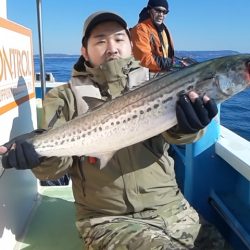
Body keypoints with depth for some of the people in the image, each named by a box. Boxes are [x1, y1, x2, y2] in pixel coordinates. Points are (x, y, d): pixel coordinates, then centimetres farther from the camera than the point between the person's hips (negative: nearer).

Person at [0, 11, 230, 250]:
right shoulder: (65, 97, -1)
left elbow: (173, 128, -14)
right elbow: (57, 162, -8)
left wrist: (188, 125, -38)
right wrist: (41, 156, -31)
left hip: (170, 207, 3)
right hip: (109, 219, -2)